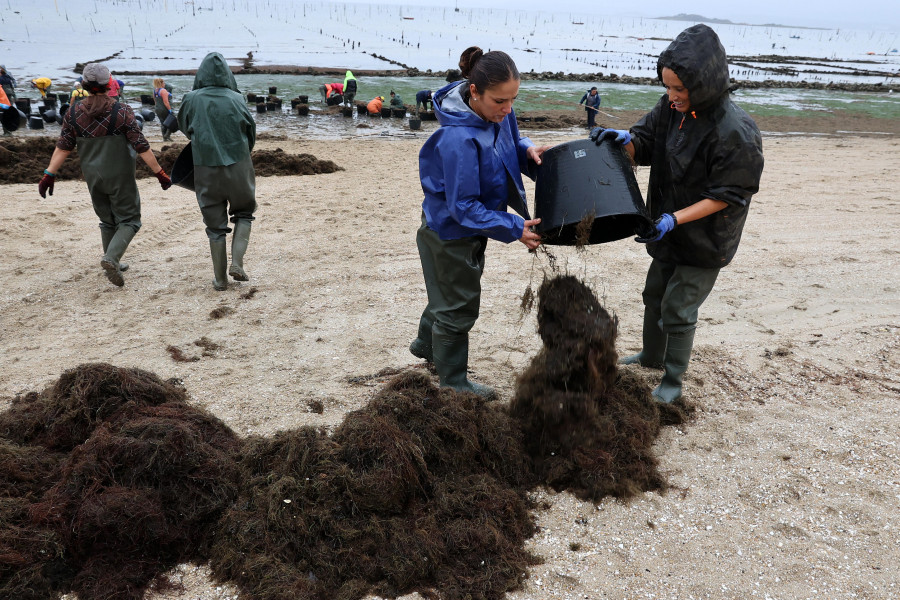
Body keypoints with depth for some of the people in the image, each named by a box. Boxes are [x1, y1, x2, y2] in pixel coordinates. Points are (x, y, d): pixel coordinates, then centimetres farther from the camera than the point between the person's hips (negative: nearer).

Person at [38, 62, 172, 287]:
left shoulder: (73, 113, -2)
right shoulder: (122, 111, -13)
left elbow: (63, 147, -3)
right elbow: (141, 147, -14)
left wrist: (49, 174, 3)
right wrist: (160, 173, -8)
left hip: (93, 178, 4)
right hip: (120, 177, -4)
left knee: (107, 221, 20)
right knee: (129, 220, 6)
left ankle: (113, 264, 26)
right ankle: (111, 258, -16)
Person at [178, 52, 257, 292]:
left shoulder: (192, 100, -5)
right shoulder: (236, 99, -5)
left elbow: (184, 127, 12)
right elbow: (251, 131, 5)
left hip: (206, 168, 1)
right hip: (238, 166, 0)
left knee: (215, 224, 10)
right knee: (243, 213, 20)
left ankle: (220, 278, 15)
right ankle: (237, 263, 2)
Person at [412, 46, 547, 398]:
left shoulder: (498, 113, -10)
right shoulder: (458, 139, -35)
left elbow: (509, 143, 11)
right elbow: (462, 206, -32)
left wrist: (527, 150, -11)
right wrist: (513, 228, -31)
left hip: (471, 226, 9)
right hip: (451, 233, -9)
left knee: (452, 291, 28)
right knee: (458, 306, 8)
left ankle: (426, 344, 54)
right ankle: (452, 380, 30)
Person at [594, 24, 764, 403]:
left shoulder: (735, 132, -27)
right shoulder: (671, 109, -7)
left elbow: (726, 196, -23)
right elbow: (644, 146, 3)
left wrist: (674, 219, -30)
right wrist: (624, 139, -20)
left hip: (705, 242, -7)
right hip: (669, 232, 7)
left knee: (678, 310, 1)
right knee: (655, 296, 22)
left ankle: (672, 383, 20)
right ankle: (652, 356, 45)